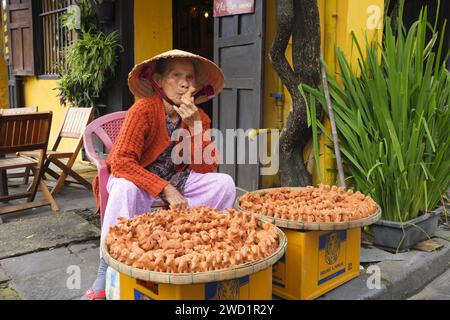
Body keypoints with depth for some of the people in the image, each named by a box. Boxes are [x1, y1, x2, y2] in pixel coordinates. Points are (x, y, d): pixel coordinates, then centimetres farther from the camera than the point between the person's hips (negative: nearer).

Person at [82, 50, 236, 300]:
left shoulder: (199, 117, -5)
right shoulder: (144, 109, -20)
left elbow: (206, 169, -12)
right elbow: (121, 162, -29)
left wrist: (196, 127, -24)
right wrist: (166, 189, -36)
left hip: (176, 181, 4)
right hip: (138, 179, -4)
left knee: (224, 183, -17)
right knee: (126, 188, -39)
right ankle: (106, 274, -27)